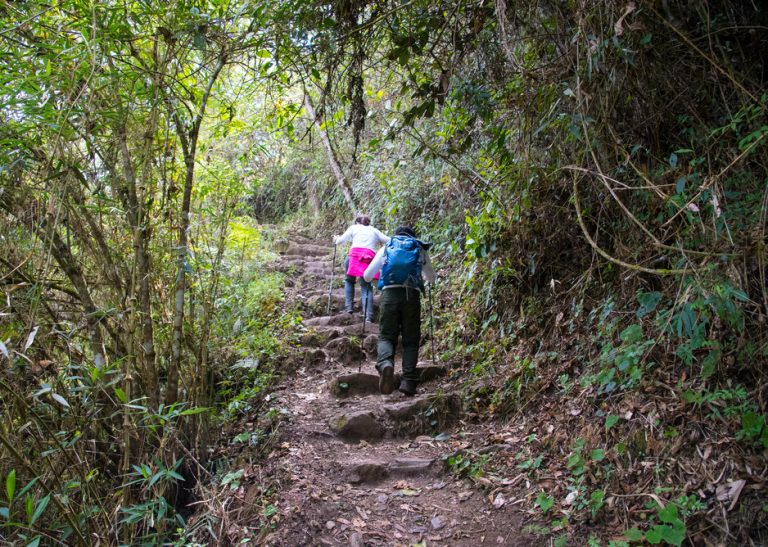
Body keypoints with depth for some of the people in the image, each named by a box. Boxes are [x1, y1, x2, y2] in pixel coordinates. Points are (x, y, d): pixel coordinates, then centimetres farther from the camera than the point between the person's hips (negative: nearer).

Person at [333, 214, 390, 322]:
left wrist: (336, 240, 42)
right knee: (366, 285, 2)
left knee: (349, 280, 20)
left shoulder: (354, 227, 21)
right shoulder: (374, 231, 26)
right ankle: (368, 316, -12)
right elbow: (389, 241, 16)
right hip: (371, 257, 1)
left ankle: (349, 307, 8)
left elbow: (341, 240, 20)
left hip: (355, 254, -1)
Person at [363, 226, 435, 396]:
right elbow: (432, 278, 31)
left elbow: (367, 276, 21)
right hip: (412, 295, 0)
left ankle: (385, 364, -26)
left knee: (386, 336, 6)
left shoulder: (386, 248, 21)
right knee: (411, 340, 9)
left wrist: (379, 273, 44)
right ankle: (408, 380, -6)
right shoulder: (420, 249, 21)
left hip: (389, 294, 0)